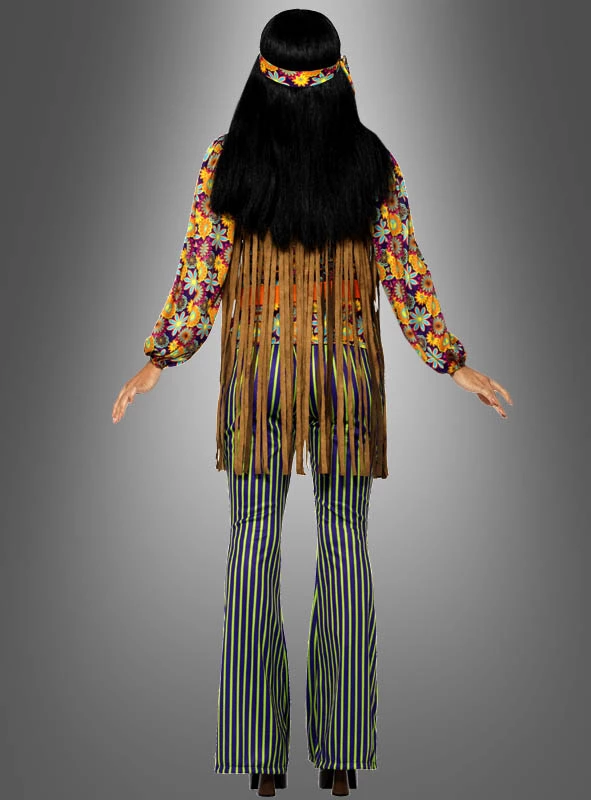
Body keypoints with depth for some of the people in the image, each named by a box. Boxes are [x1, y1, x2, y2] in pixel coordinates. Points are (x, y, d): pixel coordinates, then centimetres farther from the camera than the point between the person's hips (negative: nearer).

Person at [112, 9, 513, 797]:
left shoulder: (225, 162, -4)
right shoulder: (374, 164, -3)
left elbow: (201, 274, -4)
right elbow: (406, 276, -3)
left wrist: (158, 360, 7)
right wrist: (454, 362, 6)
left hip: (256, 369, 0)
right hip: (347, 370, 0)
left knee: (254, 543, 8)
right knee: (346, 543, 8)